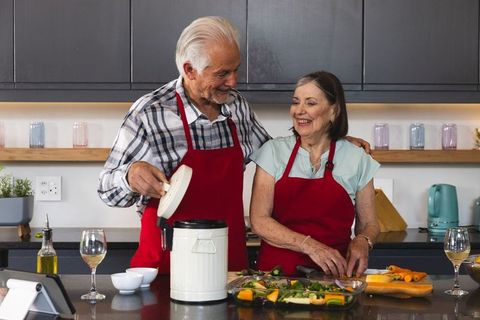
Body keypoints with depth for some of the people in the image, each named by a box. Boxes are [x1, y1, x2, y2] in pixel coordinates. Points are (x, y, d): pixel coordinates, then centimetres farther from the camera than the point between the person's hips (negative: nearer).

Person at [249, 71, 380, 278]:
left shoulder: (357, 159, 6)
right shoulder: (273, 151, 5)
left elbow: (368, 224, 15)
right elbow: (259, 221, -1)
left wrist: (362, 241, -8)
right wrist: (309, 246, -13)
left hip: (334, 272, 1)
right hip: (277, 271, 0)